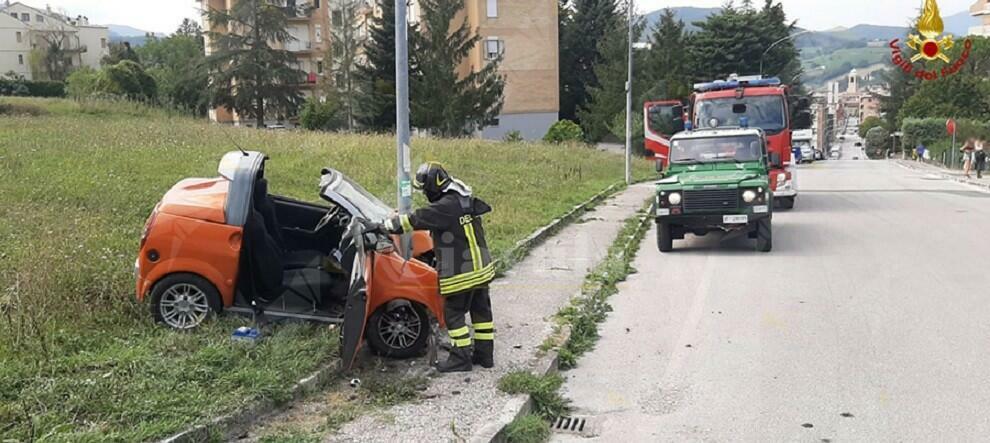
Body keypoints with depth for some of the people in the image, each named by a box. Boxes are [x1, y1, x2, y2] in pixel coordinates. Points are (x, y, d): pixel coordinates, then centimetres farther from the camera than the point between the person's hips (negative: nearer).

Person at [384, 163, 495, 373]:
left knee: (454, 313, 3)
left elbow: (416, 219, -18)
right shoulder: (464, 200, 7)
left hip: (461, 273, -9)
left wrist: (387, 224, -6)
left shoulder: (446, 206, -22)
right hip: (481, 268, 9)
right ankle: (485, 353, 24)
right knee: (481, 310, 15)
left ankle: (461, 358, 9)